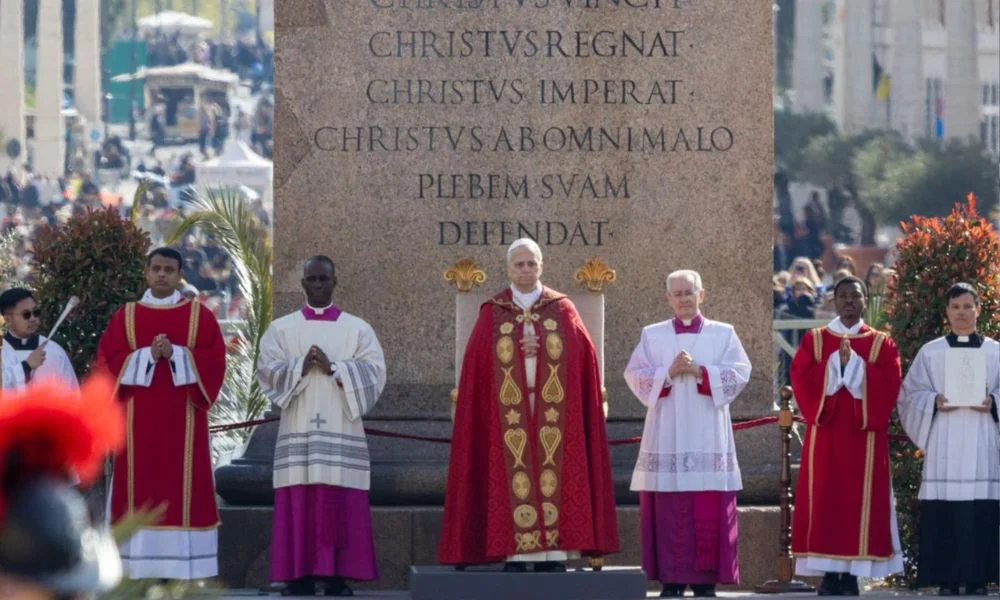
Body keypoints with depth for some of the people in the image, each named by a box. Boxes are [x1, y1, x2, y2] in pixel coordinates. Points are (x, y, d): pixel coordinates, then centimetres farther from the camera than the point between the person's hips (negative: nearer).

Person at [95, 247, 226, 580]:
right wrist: (148, 355, -12)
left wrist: (174, 354, -14)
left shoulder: (199, 315, 8)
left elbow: (213, 361, -1)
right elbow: (108, 360, 1)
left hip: (182, 418, -1)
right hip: (138, 419, 1)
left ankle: (182, 568, -5)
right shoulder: (125, 316, 10)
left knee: (183, 487, -5)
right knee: (140, 488, -3)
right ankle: (140, 568, -3)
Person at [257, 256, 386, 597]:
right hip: (297, 431, 0)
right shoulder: (282, 329, 11)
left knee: (341, 505, -5)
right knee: (298, 504, -4)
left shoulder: (357, 329, 9)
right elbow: (266, 370, 0)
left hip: (341, 430, 0)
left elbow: (374, 371, -2)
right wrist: (300, 368, -16)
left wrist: (333, 368, -14)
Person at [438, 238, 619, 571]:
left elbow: (584, 362, 3)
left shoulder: (563, 311, 9)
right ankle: (515, 557, -5)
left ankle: (552, 556, -3)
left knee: (554, 485, -4)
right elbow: (477, 369, 4)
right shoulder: (492, 315, 8)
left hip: (553, 416, 0)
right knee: (512, 483, -5)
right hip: (508, 416, 0)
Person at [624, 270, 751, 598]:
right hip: (666, 441, 1)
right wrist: (668, 374, -14)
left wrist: (699, 372, -14)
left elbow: (739, 373, -2)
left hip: (708, 440, -1)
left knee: (709, 517, -5)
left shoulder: (723, 334, 10)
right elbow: (634, 375, 2)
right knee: (668, 515, -3)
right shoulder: (652, 335, 12)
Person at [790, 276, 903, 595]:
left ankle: (852, 575, -1)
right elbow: (800, 379, -3)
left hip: (864, 438, 0)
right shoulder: (814, 340, 10)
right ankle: (829, 574, -2)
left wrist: (855, 364, -13)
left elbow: (889, 386, -5)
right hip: (825, 436, 1)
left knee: (860, 503, -4)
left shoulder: (882, 344, 8)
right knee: (824, 502, -4)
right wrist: (836, 362, -13)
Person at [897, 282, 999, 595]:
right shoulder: (930, 352, 12)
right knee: (943, 518, -7)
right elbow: (911, 393, 9)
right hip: (944, 446, 0)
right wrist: (935, 402, -11)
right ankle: (947, 581, -5)